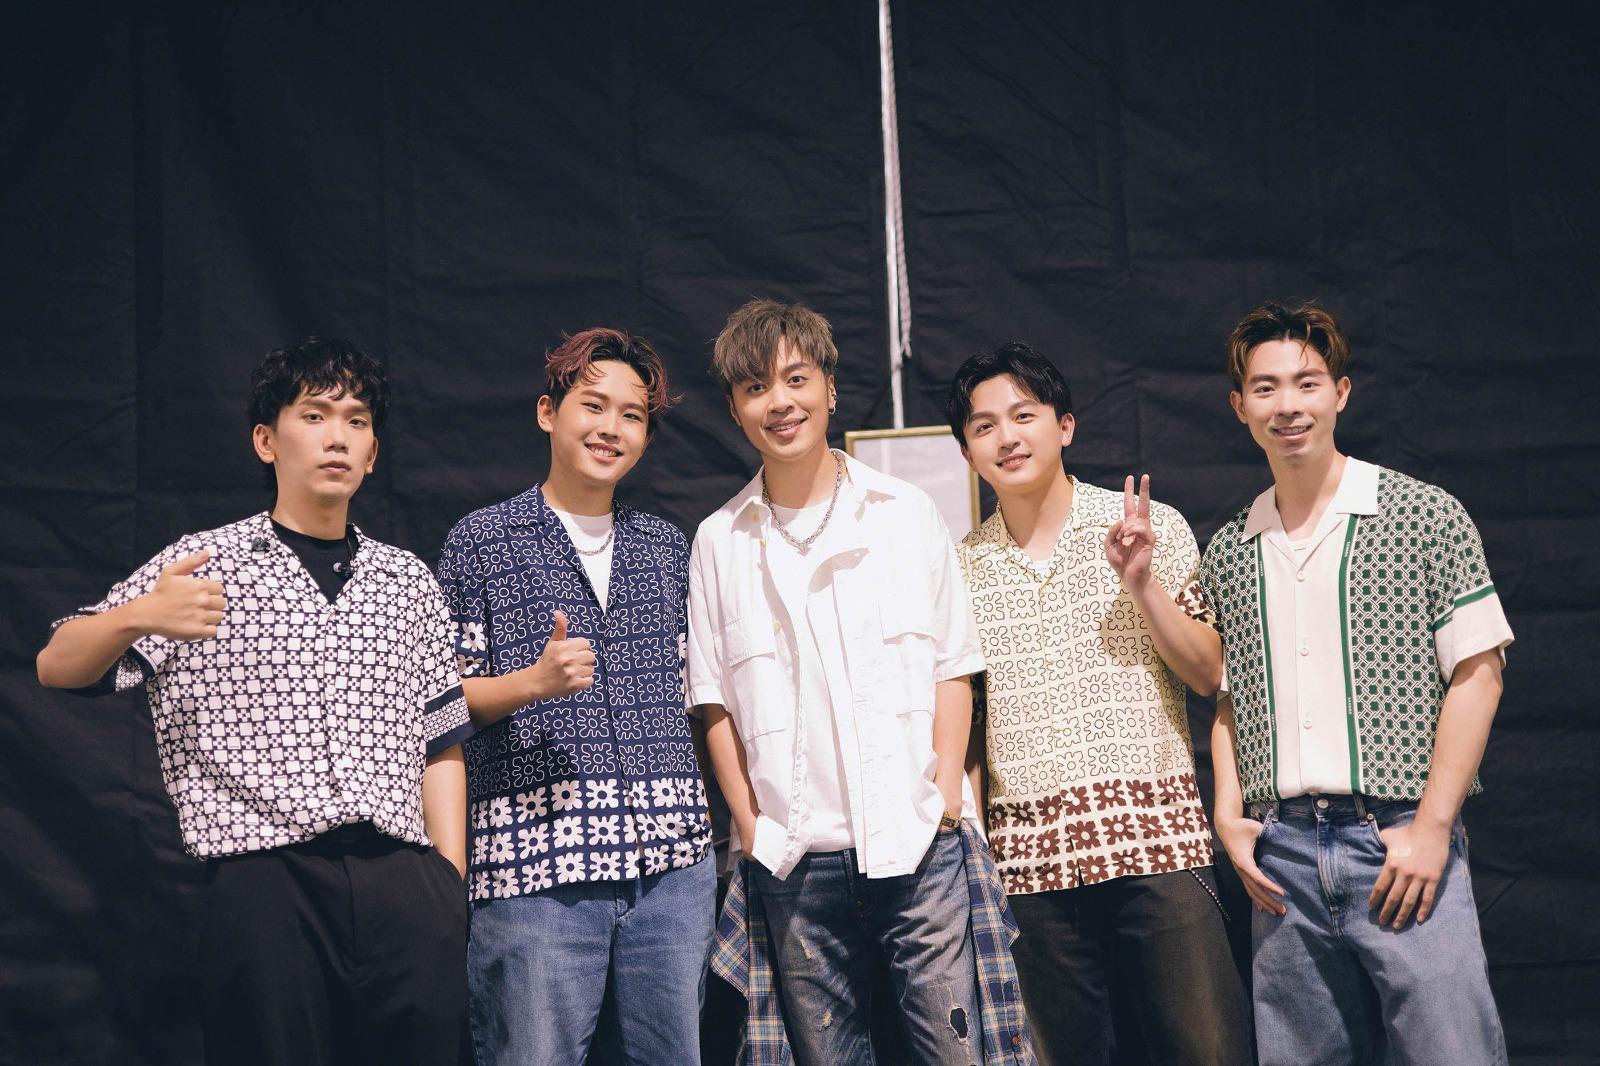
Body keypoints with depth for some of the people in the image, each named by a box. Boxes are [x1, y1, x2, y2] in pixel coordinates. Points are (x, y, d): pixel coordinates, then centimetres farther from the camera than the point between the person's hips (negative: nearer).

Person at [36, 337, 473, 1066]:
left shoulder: (408, 582, 18)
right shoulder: (205, 564, 9)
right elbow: (57, 668, 1)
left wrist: (451, 884, 6)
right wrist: (138, 617, -20)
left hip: (406, 883, 3)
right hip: (267, 886, -3)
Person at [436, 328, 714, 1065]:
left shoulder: (666, 547, 18)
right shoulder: (480, 542, 4)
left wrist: (695, 824, 14)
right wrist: (532, 683, -16)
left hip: (671, 861, 4)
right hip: (534, 864, -4)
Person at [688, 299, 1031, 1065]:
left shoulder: (906, 514, 7)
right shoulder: (719, 542, 8)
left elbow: (951, 668, 7)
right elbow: (715, 700, 9)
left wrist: (947, 795, -4)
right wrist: (751, 825, 0)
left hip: (917, 845, -1)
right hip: (796, 860, 1)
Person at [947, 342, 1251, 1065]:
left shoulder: (1149, 526, 4)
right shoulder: (962, 566, 10)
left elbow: (1208, 674, 1)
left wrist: (1141, 583, -12)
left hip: (1155, 836, -2)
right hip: (1028, 855, 2)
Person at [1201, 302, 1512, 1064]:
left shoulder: (1427, 517, 0)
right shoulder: (1229, 551, 12)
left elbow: (1476, 674, -3)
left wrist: (1432, 828, -10)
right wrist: (1228, 814, 4)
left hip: (1402, 840, -3)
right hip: (1281, 858, 4)